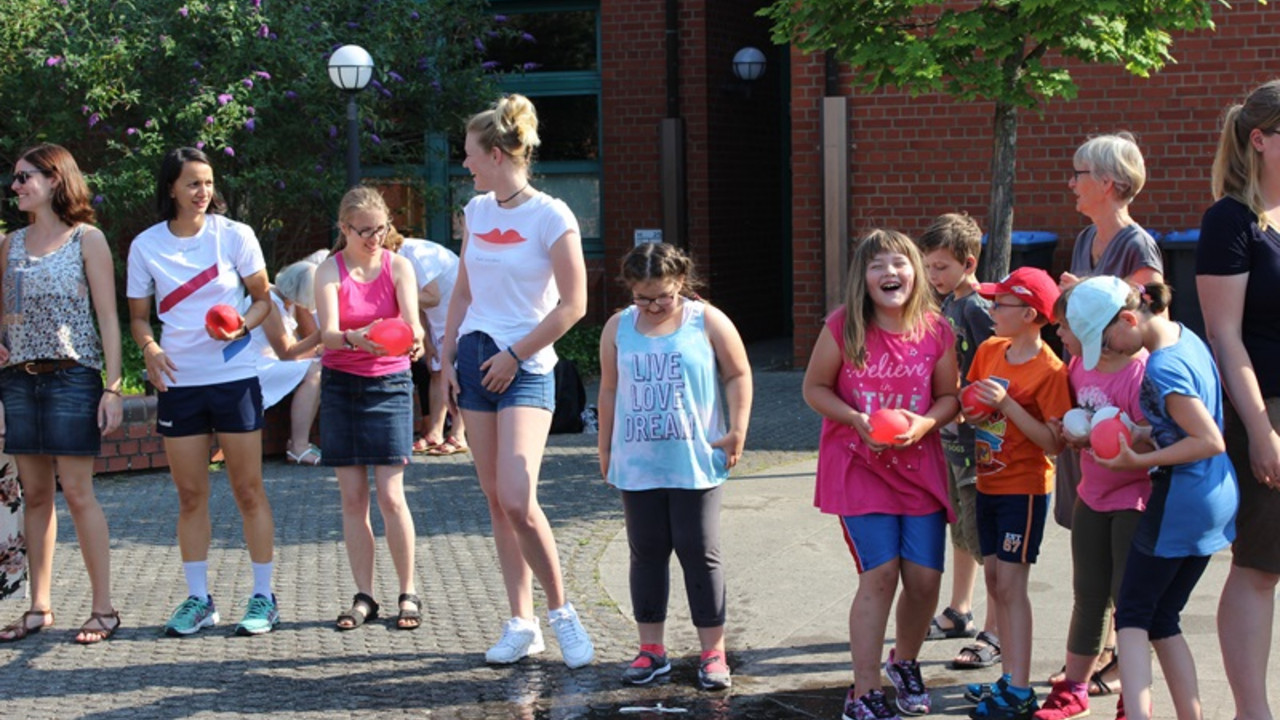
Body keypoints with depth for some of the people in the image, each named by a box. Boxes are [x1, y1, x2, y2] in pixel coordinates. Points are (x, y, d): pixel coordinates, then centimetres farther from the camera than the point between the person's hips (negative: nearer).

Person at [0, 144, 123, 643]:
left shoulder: (87, 240, -1)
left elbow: (108, 317, -4)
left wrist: (113, 387, -10)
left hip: (72, 375, -5)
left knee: (76, 490, -7)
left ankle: (103, 608, 0)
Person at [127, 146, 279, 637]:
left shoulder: (234, 235, -1)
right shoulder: (146, 246, 3)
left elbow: (263, 299, 6)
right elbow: (138, 316, 9)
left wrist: (244, 324, -15)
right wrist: (149, 347, -12)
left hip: (234, 377, -2)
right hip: (178, 381, 2)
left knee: (248, 490, 1)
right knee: (190, 495, 7)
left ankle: (263, 598, 8)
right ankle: (198, 599, 16)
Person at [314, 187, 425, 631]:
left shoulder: (398, 267, -2)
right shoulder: (330, 271, -4)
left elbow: (412, 323, -15)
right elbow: (327, 333, -18)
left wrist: (413, 340, -40)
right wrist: (355, 339, -41)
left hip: (389, 385, -1)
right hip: (341, 386, 1)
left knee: (391, 497, -7)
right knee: (352, 498, 3)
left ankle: (408, 595, 4)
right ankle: (364, 597, 11)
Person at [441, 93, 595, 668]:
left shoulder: (551, 216, -10)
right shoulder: (476, 211, 9)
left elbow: (572, 306, -11)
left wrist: (514, 355, -10)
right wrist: (448, 357, 9)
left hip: (526, 367, -6)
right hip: (475, 359, 6)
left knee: (518, 500, -18)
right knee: (496, 501, 6)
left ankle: (560, 609, 1)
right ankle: (520, 623, 13)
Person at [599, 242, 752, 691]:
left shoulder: (707, 322, -2)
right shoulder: (618, 328, 6)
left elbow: (738, 375, 4)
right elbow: (610, 389, 13)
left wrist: (736, 431, -4)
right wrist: (606, 448, 15)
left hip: (695, 464, -3)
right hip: (637, 465, 3)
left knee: (700, 552, 0)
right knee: (647, 553, 8)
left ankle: (712, 651, 6)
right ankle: (651, 649, 17)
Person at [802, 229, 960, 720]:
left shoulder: (937, 331, -3)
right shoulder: (844, 328, -9)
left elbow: (949, 397, 5)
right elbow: (814, 388, -2)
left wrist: (925, 423, -16)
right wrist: (858, 420, -17)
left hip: (918, 465, 3)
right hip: (858, 465, -3)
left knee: (925, 578, 3)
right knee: (879, 574, -11)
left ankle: (905, 662, 33)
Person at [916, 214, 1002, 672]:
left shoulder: (979, 309, -17)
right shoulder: (947, 305, 10)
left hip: (977, 437, -9)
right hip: (950, 434, 9)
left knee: (984, 539, -4)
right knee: (960, 531, 21)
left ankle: (995, 635, 1)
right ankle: (958, 614, 34)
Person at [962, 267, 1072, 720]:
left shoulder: (1048, 370, -16)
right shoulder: (989, 351, 5)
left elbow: (1054, 444, -21)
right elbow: (970, 403, 17)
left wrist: (1007, 405, -26)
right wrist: (972, 409, -7)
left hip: (1024, 489, -8)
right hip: (988, 484, 8)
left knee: (1011, 584, -8)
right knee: (994, 581, 11)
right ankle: (1009, 680, 19)